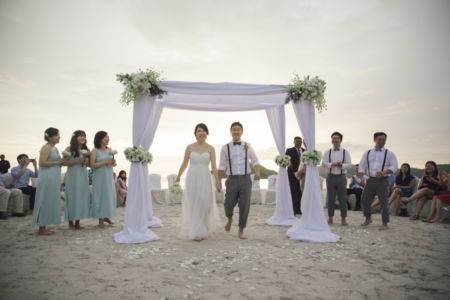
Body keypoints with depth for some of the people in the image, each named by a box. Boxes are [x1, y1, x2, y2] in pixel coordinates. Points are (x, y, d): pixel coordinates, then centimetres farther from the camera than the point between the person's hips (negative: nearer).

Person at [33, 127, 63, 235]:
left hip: (54, 178, 9)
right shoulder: (46, 148, -11)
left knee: (51, 202, 11)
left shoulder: (55, 148, 17)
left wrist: (62, 161, 10)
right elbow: (42, 163, -20)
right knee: (45, 202, -3)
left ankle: (43, 227, 19)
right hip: (47, 178, -9)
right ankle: (41, 229, 4)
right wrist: (57, 162, -15)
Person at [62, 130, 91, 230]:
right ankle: (71, 222, 9)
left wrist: (86, 161, -6)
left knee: (82, 197, 3)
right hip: (72, 176, -4)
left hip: (83, 176, 4)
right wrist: (78, 161, -17)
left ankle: (77, 222, 12)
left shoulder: (86, 150, 10)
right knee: (72, 197, -1)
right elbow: (65, 162, -9)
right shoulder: (69, 149, -2)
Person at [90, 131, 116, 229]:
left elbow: (113, 163, 18)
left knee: (110, 196, 7)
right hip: (99, 177, -5)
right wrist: (105, 162, -19)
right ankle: (100, 220, 7)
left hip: (109, 176, 6)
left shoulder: (110, 150, 9)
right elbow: (92, 165, -14)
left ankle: (106, 216, 22)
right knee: (100, 196, -1)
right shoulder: (95, 151, -7)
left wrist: (113, 162, -5)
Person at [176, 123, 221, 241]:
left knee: (205, 204, -1)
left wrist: (217, 181, -13)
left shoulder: (211, 148, 2)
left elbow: (214, 166, -4)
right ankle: (197, 232, 6)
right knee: (194, 205, -2)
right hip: (192, 178, 0)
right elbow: (184, 164, 12)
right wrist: (178, 176, 22)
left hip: (205, 179, 1)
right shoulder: (190, 147, 1)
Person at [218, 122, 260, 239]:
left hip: (245, 180, 0)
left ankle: (241, 231, 13)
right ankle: (230, 219, 33)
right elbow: (222, 166, 6)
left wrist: (258, 172, -11)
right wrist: (218, 181, 2)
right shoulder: (225, 148, 3)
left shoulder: (247, 146, 5)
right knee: (229, 204, -3)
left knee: (244, 206, -2)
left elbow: (255, 161, 8)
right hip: (232, 180, 0)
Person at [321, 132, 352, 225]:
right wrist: (333, 164, -20)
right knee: (331, 199, 5)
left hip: (341, 177, -1)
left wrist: (341, 165, -20)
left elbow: (349, 165, -1)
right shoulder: (327, 152, 8)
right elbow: (323, 163, -3)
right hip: (331, 177, 1)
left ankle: (343, 219, 8)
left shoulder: (345, 152, 7)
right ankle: (330, 218, 13)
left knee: (342, 199, 0)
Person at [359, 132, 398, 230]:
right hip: (371, 180, 3)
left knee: (383, 202, -6)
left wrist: (383, 172, -22)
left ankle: (385, 224, 6)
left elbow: (394, 166, -6)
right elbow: (362, 166, 12)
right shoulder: (368, 153, 11)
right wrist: (361, 176, -4)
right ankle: (368, 219, 26)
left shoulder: (389, 153, 3)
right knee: (365, 199, 4)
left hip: (383, 181, -3)